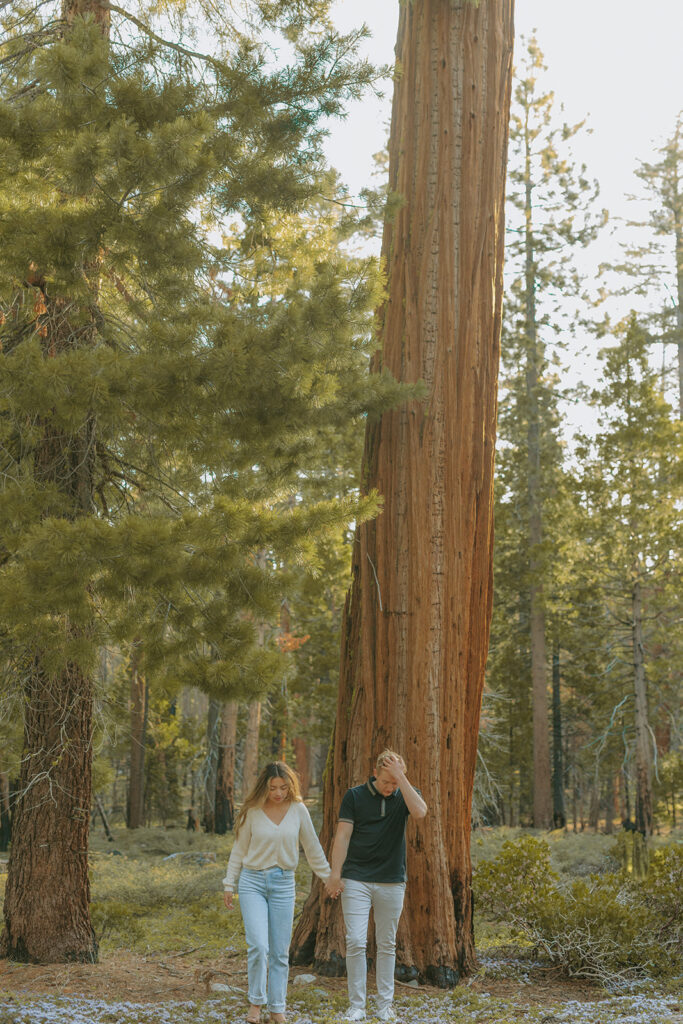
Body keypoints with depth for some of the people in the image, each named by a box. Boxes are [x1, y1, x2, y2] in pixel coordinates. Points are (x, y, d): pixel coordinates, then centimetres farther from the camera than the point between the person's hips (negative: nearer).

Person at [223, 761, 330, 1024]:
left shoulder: (298, 810, -1)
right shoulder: (252, 811, -4)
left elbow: (312, 849, 10)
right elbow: (239, 850, 6)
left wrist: (328, 878, 13)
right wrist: (229, 884, 6)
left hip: (283, 884, 2)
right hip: (252, 882, -1)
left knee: (280, 951, 4)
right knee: (258, 946, -14)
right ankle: (256, 1002, 5)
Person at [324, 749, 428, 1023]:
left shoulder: (405, 795, 3)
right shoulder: (355, 796, 0)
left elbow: (420, 811, -20)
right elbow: (342, 835, -1)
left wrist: (401, 777, -20)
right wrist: (335, 873, -8)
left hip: (392, 882, 1)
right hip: (356, 880, -1)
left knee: (387, 945, 8)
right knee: (355, 942, -7)